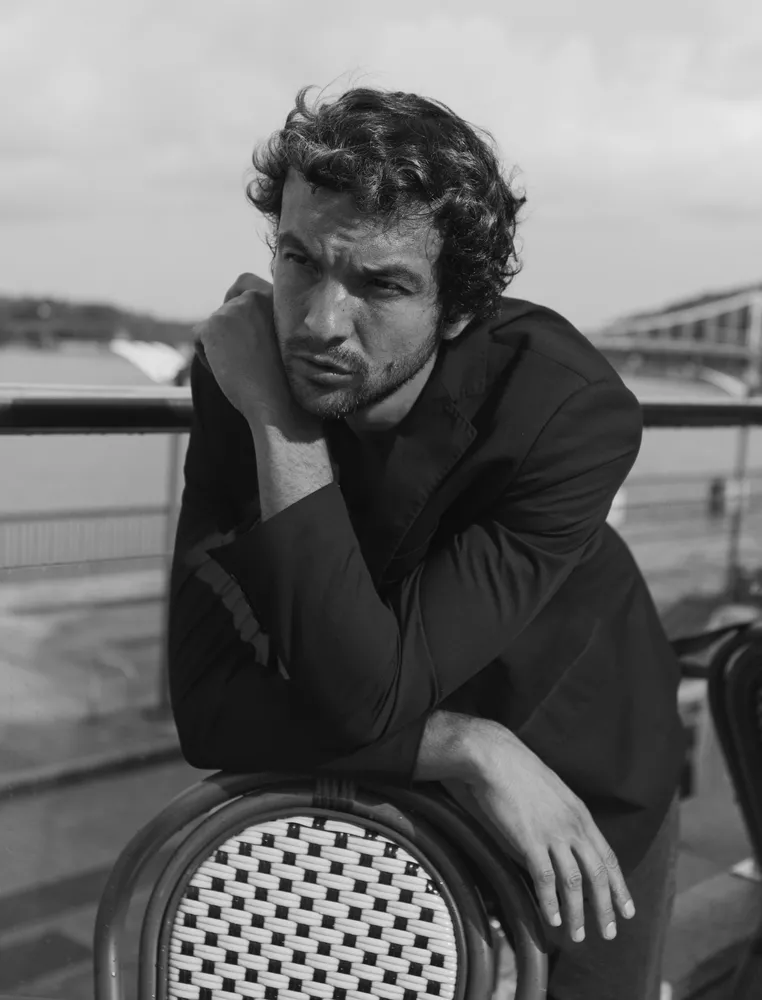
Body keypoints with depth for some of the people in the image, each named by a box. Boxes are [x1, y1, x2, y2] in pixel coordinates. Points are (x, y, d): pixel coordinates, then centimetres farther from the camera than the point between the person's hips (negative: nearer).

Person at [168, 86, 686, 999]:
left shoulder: (576, 415, -32)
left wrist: (284, 426, -36)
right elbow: (210, 708, -24)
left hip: (581, 796, -2)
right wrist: (469, 749, -32)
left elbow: (366, 698, -36)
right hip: (375, 785, 2)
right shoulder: (240, 375, -22)